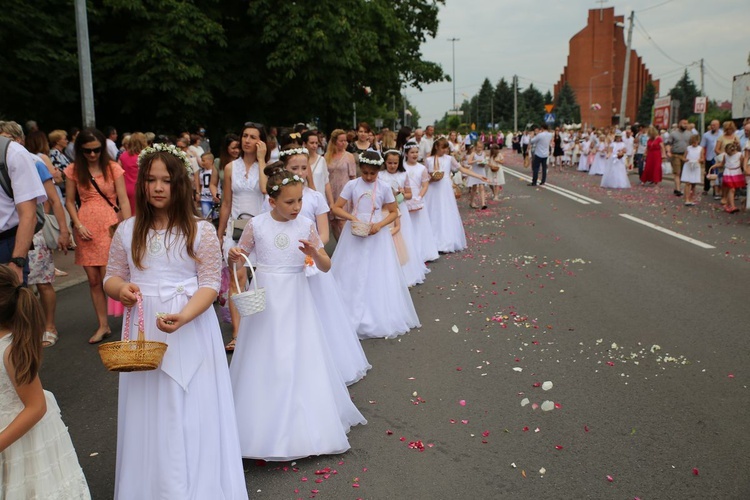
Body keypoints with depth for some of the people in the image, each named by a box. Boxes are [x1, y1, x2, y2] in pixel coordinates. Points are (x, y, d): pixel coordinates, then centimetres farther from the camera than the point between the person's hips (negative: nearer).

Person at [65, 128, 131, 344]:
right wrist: (78, 225, -6)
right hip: (86, 227, 3)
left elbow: (123, 200, -5)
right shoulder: (73, 170, 5)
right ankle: (103, 325, 18)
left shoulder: (113, 168, -1)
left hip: (110, 225, -3)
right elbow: (69, 201, 8)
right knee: (93, 279, 7)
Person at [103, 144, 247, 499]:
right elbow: (111, 278, 12)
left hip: (190, 328, -3)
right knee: (147, 411, 10)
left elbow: (210, 284, -7)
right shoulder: (127, 230, 5)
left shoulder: (201, 231, -5)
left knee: (190, 409, 3)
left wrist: (183, 317, -24)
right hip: (142, 329, 3)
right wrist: (121, 289, -12)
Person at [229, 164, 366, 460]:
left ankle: (304, 425, 21)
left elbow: (326, 267, 1)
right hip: (265, 298, -1)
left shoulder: (306, 226, -1)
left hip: (296, 299, 1)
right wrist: (233, 258, -15)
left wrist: (315, 254, -19)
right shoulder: (257, 225, -4)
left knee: (301, 360, 5)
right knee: (266, 360, 5)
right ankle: (267, 425, 22)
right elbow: (238, 259, 8)